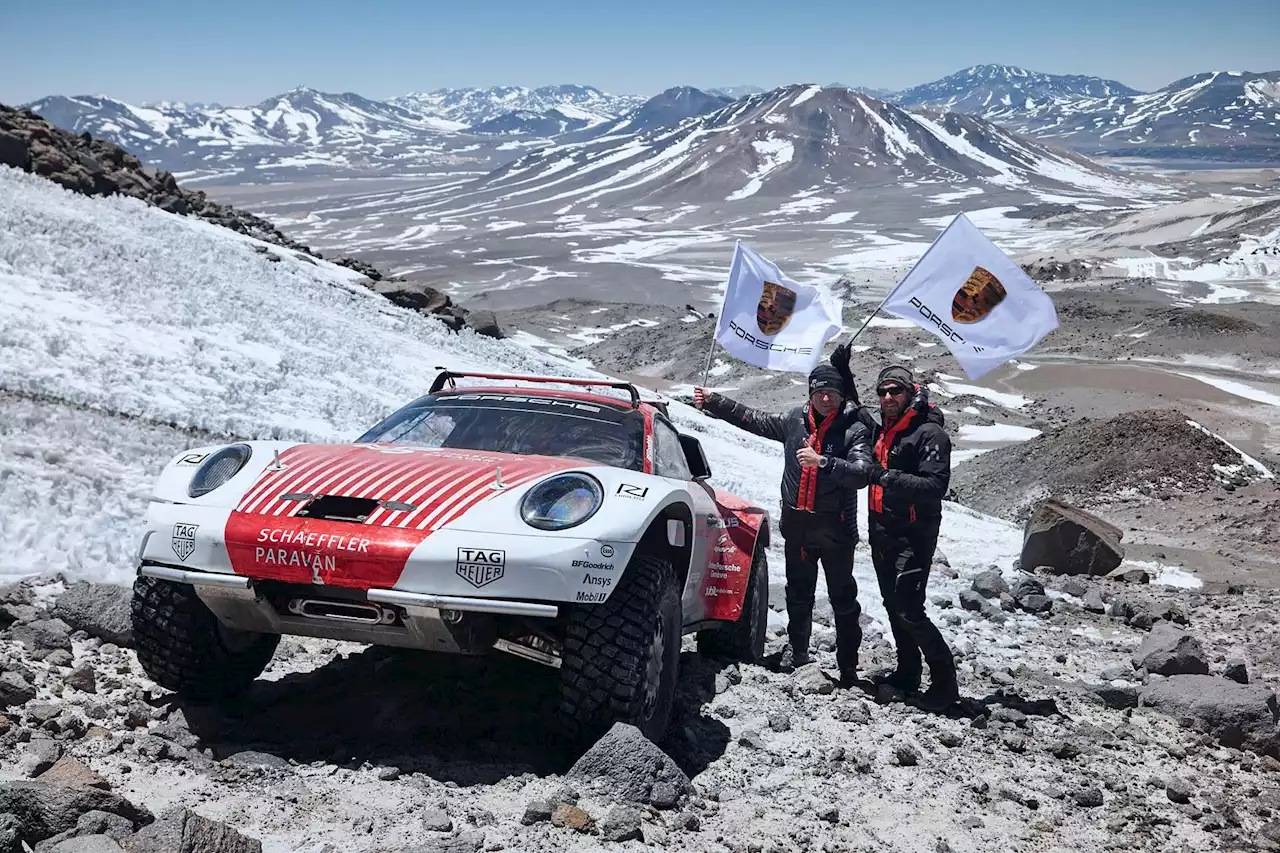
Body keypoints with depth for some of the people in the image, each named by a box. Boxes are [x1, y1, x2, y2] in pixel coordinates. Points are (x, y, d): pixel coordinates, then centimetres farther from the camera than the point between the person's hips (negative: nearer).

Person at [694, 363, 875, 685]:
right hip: (796, 522, 5)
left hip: (835, 525, -4)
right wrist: (713, 402, 15)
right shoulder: (795, 420, 4)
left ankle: (848, 663, 8)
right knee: (798, 590, 18)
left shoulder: (854, 429, -10)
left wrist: (822, 462, -34)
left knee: (843, 596, 1)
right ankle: (797, 648, 35)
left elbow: (862, 473, -23)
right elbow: (754, 419, 15)